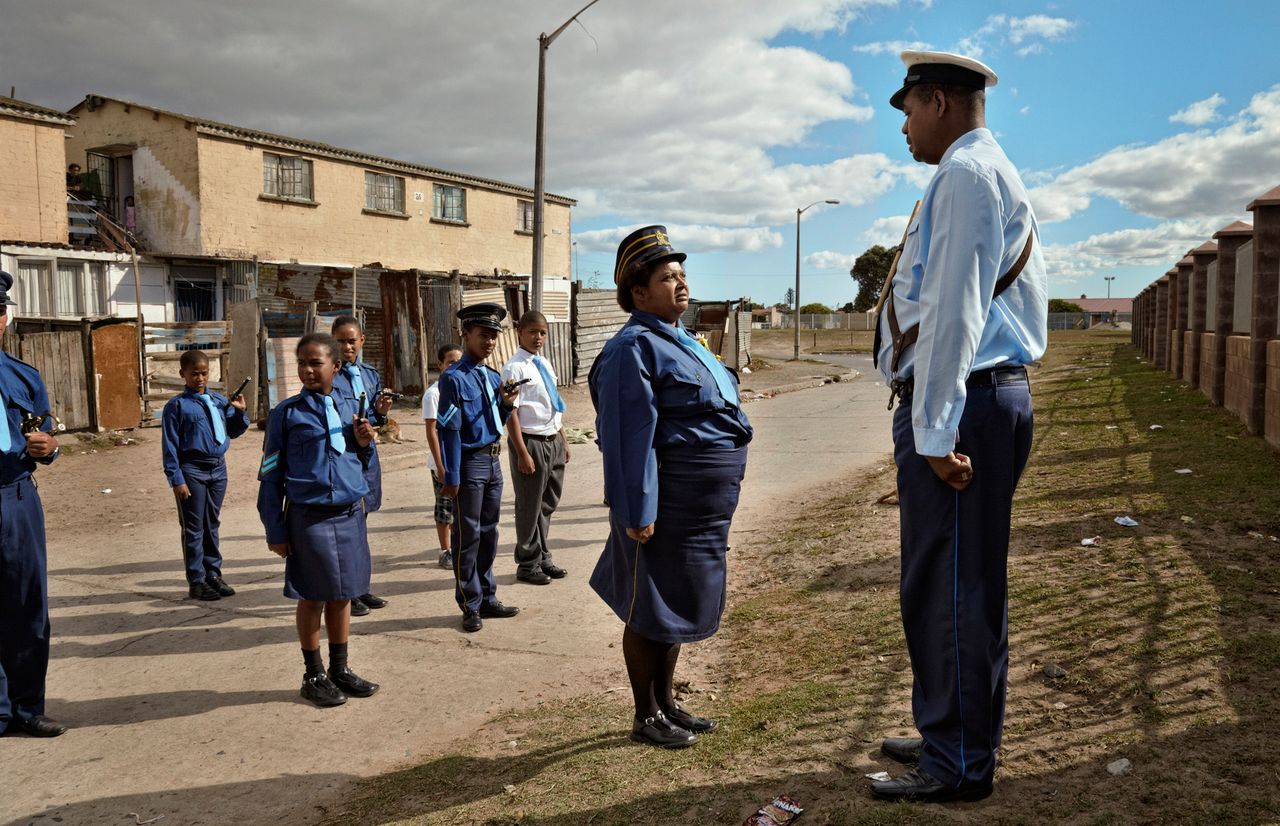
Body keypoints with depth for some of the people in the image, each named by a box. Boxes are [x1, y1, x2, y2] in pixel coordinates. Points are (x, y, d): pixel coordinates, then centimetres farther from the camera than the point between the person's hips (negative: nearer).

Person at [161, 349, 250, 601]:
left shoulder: (219, 401, 8)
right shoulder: (177, 405, -6)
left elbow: (233, 431, 16)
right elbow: (169, 445, -7)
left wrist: (239, 412, -3)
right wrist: (176, 479, -12)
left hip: (218, 468, 5)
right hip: (192, 470, -5)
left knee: (212, 524, 15)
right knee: (194, 528, 3)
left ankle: (213, 573, 25)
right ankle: (196, 581, 10)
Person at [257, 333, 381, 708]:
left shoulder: (348, 408, 8)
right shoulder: (287, 413, -4)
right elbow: (271, 475, -3)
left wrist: (365, 443, -3)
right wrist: (275, 531, -5)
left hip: (350, 515, 4)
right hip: (309, 518, -4)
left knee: (342, 595, 13)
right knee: (313, 598, 6)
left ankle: (340, 670, 28)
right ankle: (314, 676, 21)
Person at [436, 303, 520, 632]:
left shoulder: (493, 377, 10)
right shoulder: (454, 378, -12)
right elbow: (449, 431, -15)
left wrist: (505, 404, -2)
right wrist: (451, 478, -16)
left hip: (493, 461, 8)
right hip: (470, 463, -8)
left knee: (489, 533, 15)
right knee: (468, 537, 3)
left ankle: (487, 599, 27)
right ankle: (470, 607, 14)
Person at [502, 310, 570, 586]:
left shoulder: (545, 364, 11)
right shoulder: (514, 367, -13)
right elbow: (511, 413, -16)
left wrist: (563, 440, 17)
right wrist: (522, 453, -19)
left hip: (554, 441, 7)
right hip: (531, 442, -7)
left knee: (548, 504, 17)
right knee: (529, 507, 6)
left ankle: (542, 558, 33)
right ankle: (528, 564, 21)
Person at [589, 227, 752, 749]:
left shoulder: (681, 342, 17)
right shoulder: (633, 348, -15)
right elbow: (628, 437, -21)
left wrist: (719, 502, 22)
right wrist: (638, 512, -24)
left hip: (704, 507, 10)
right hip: (670, 505, -10)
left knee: (677, 608, 18)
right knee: (651, 610, 4)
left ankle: (666, 703, 32)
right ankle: (646, 718, 18)